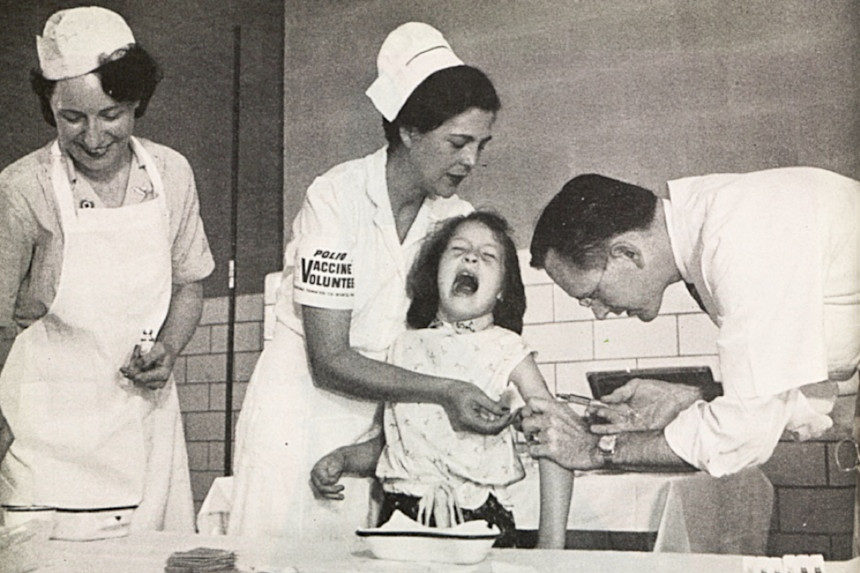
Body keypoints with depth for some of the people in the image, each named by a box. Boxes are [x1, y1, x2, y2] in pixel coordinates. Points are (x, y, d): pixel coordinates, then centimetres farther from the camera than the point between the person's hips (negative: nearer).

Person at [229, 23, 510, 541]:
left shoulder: (455, 218, -1)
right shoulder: (335, 200, -18)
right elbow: (329, 360, -20)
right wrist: (444, 391, -27)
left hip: (385, 421, 5)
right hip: (301, 415, -4)